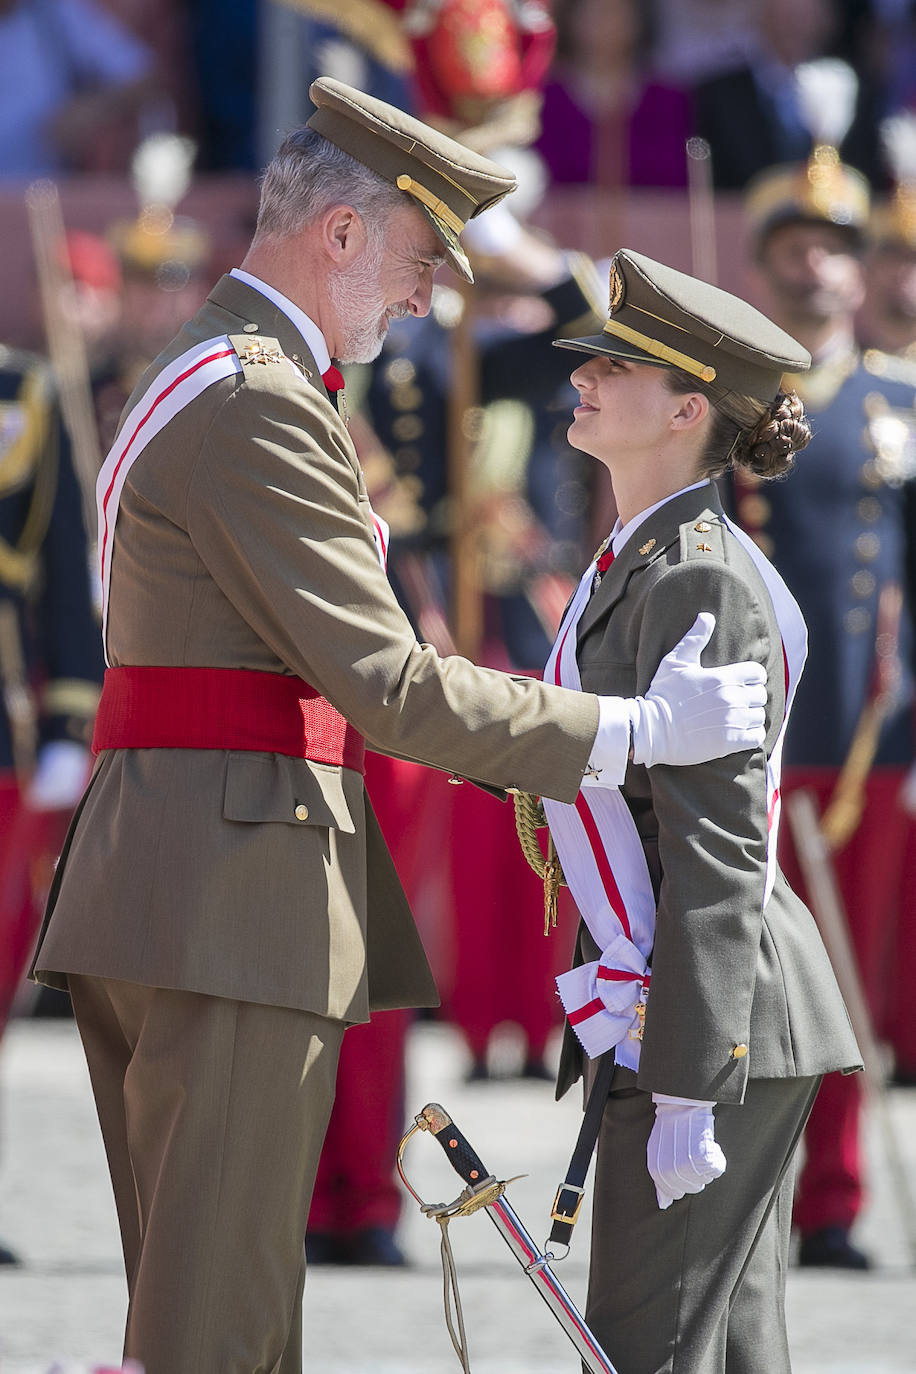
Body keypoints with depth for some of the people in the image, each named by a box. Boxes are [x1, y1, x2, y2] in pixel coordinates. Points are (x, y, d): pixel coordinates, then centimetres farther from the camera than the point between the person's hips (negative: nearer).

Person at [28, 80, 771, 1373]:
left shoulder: (196, 379, 22)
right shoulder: (259, 406, -13)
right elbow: (389, 688, -16)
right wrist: (644, 732, -12)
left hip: (160, 903, 11)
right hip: (236, 891, -11)